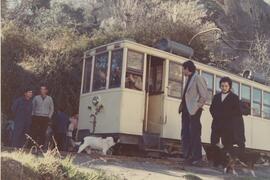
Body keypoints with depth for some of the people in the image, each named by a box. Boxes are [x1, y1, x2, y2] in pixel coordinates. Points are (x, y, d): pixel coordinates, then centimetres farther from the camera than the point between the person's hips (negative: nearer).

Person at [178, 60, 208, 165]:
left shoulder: (198, 79, -10)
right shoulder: (189, 79, 16)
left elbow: (204, 96, -15)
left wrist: (197, 106, -11)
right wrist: (182, 106, 10)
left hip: (193, 111, -9)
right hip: (186, 110, 9)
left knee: (194, 134, -3)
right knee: (185, 134, 10)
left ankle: (197, 157, 5)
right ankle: (187, 156, 18)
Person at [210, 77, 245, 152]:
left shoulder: (234, 97, 5)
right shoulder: (216, 96, 18)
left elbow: (237, 112, -2)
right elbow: (212, 109, 14)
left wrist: (225, 115, -10)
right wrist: (216, 116, -5)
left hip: (230, 126, -3)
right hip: (218, 124, 4)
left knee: (228, 144, -9)